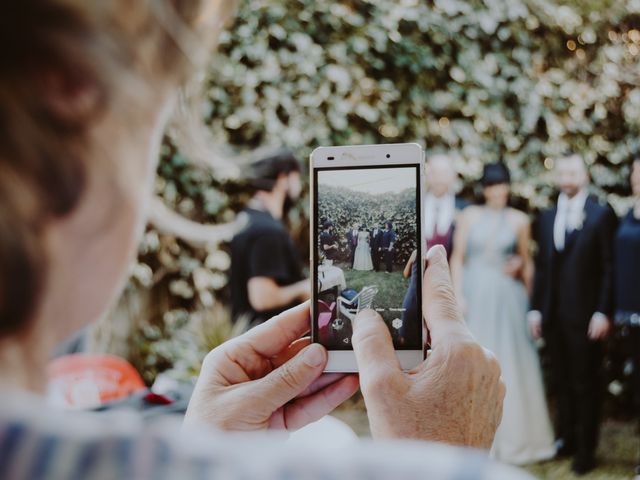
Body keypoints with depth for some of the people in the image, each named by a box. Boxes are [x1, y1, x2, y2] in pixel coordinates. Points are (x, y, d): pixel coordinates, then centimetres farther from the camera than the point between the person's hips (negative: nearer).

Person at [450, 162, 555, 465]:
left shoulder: (519, 221, 5)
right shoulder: (469, 216, 4)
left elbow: (527, 262, 10)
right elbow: (457, 258, 2)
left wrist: (528, 297, 3)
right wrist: (458, 295, -6)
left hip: (507, 298, 0)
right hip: (475, 295, 0)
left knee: (509, 363, 2)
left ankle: (513, 435, 15)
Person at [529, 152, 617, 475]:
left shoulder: (601, 213, -3)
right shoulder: (547, 217, 12)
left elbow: (609, 267, -7)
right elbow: (541, 266, 13)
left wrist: (603, 312, -12)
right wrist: (535, 308, 6)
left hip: (585, 315, -4)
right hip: (553, 315, 5)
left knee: (585, 384, 4)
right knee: (562, 382, 11)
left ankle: (585, 449, 14)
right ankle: (565, 439, 23)